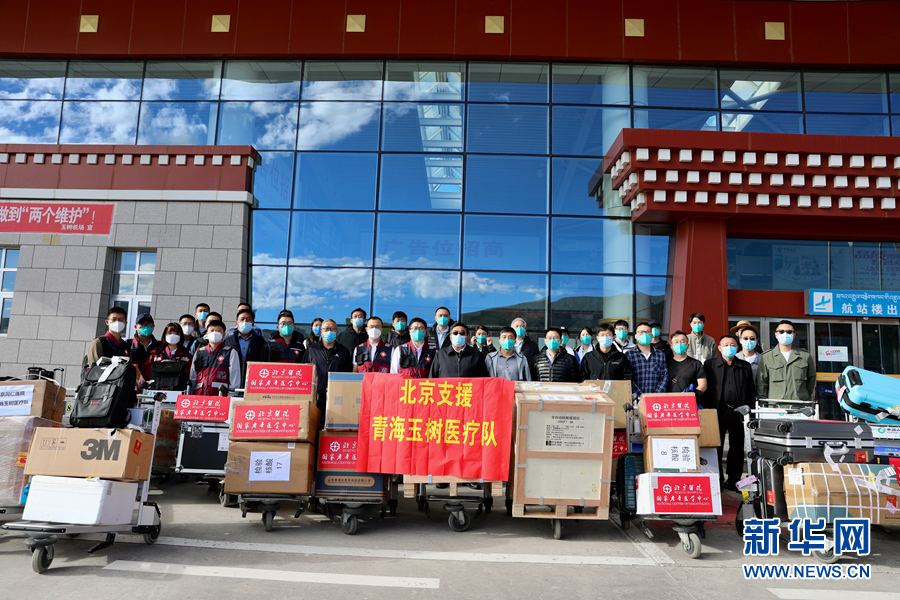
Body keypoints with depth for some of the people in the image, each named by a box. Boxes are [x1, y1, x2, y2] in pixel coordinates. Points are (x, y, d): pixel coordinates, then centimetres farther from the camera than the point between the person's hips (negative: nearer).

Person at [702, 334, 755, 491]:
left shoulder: (745, 366, 14)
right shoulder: (710, 365, 7)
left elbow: (750, 391, 13)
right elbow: (704, 388, 4)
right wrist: (706, 411, -3)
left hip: (738, 412, 2)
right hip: (718, 411, -2)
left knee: (737, 447, 6)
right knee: (716, 446, 0)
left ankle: (734, 480, 15)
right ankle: (717, 480, 9)